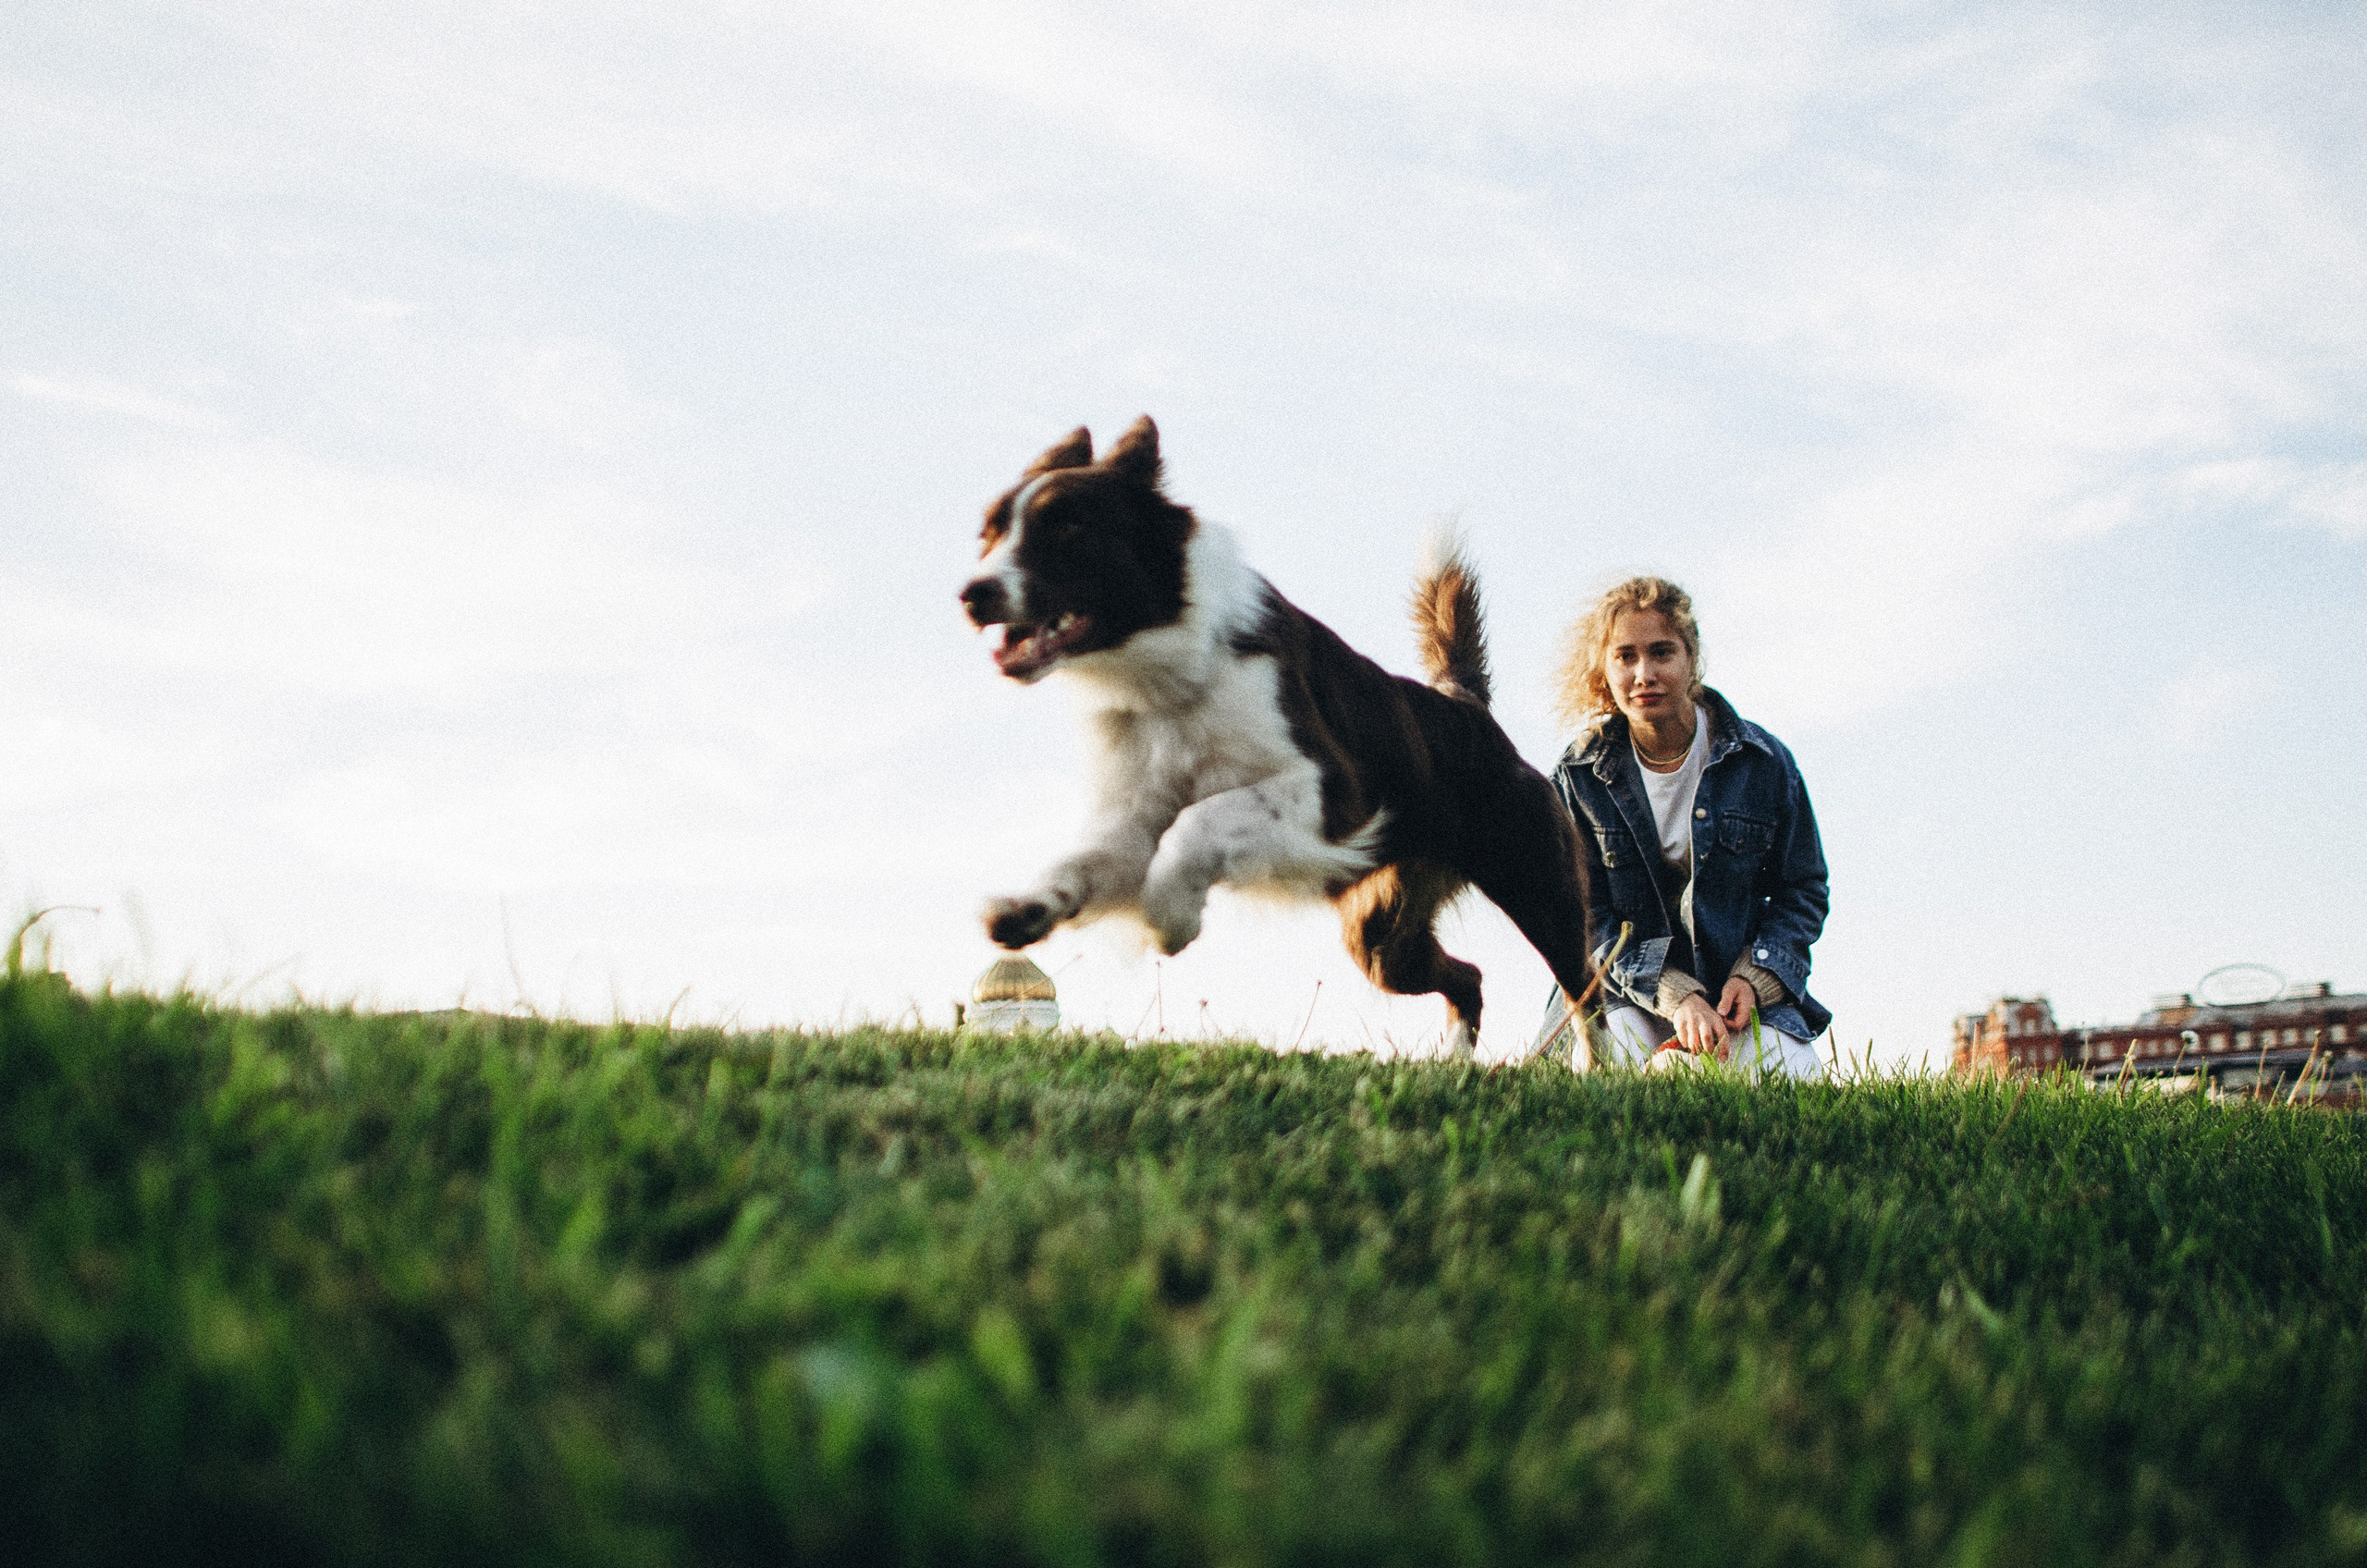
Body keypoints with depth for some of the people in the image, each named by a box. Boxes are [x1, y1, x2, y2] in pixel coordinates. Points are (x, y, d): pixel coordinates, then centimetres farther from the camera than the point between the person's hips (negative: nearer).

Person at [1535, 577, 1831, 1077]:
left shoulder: (1764, 762, -3)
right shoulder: (1579, 777, -4)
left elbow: (1803, 890, 5)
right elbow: (1584, 914, -6)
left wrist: (1754, 978, -14)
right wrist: (1676, 996, -21)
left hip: (1743, 984, 1)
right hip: (1628, 988, -1)